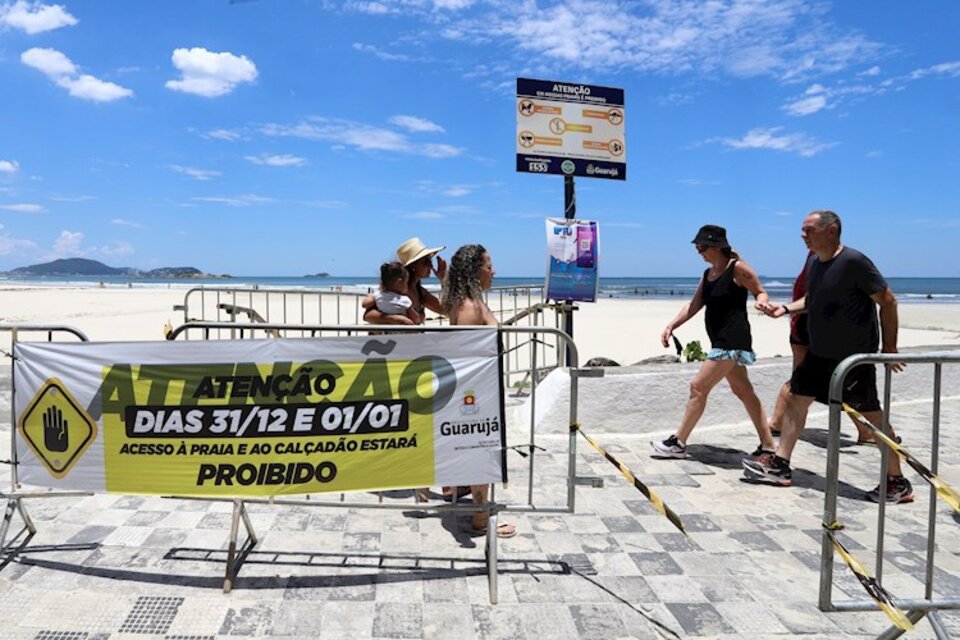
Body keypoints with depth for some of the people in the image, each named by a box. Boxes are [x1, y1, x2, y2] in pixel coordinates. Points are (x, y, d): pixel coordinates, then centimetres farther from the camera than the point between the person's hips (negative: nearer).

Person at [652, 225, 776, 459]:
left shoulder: (737, 268, -10)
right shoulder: (708, 274, 13)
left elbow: (760, 291, -3)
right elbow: (694, 305, 12)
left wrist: (761, 302, -27)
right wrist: (671, 326, 2)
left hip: (733, 340, -9)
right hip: (721, 342, 9)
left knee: (698, 387, -7)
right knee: (743, 391, 13)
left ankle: (678, 443, 3)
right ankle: (768, 446, 23)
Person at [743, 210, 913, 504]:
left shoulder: (853, 261, -19)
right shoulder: (814, 261, 6)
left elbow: (888, 301, -15)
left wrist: (889, 346, -14)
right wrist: (786, 308, 4)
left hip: (855, 356, -8)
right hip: (819, 353, 8)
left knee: (872, 414, 1)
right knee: (797, 398, 9)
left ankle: (897, 482, 15)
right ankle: (780, 465, 18)